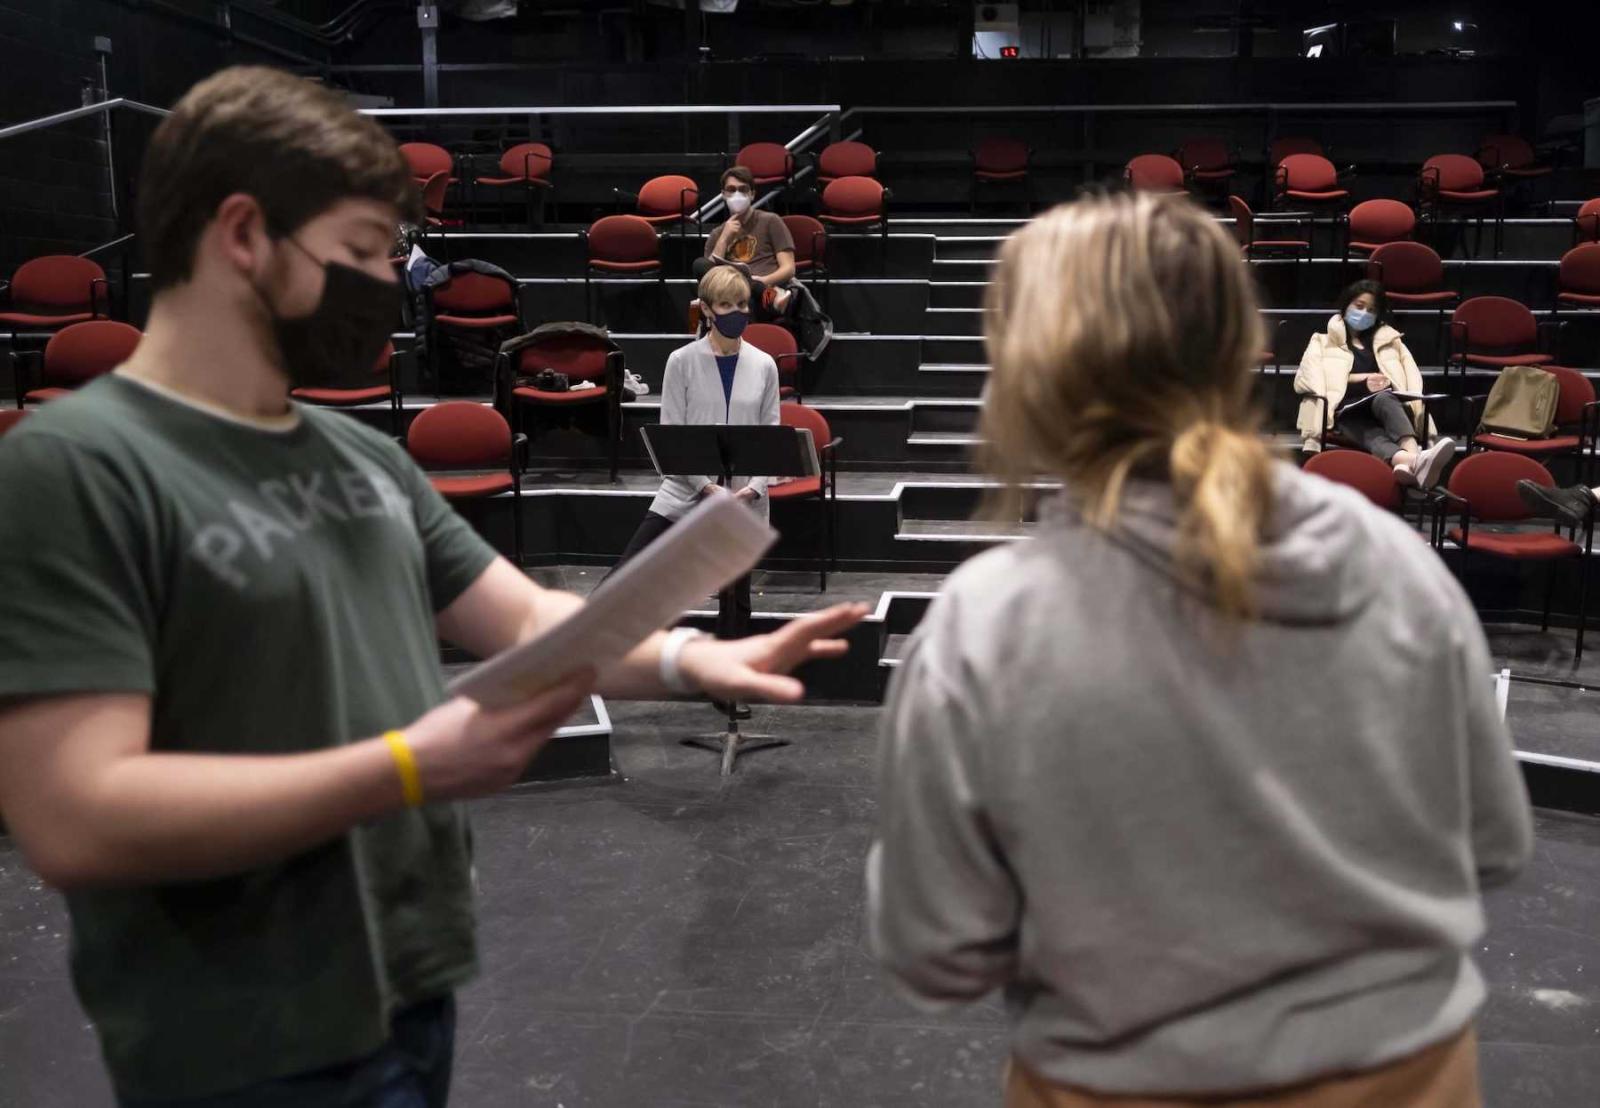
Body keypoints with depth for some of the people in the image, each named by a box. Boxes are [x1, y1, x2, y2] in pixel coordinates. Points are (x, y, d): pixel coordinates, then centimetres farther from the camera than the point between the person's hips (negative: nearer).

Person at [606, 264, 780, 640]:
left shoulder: (764, 365, 4)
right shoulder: (682, 361, -2)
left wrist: (754, 487, -11)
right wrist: (706, 487, -14)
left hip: (744, 500, 2)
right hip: (686, 490, -2)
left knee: (736, 597, 9)